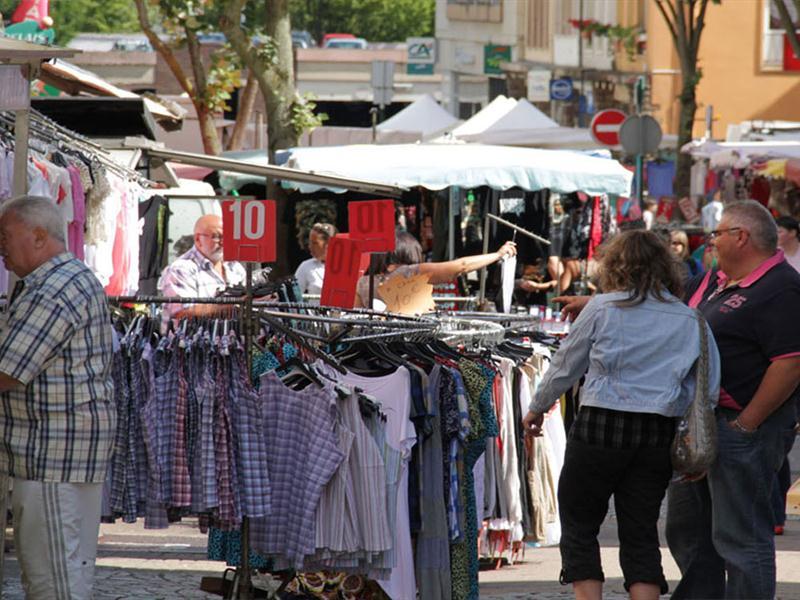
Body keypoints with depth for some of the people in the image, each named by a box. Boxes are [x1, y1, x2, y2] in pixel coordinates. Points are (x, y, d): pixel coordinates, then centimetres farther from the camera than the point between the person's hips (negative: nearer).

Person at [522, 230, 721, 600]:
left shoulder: (602, 309, -2)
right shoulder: (689, 320, 6)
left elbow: (566, 366, 7)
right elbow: (709, 389, 5)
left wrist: (537, 408, 22)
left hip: (600, 428, -3)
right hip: (658, 434, 3)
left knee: (579, 528, 9)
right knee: (641, 534, 9)